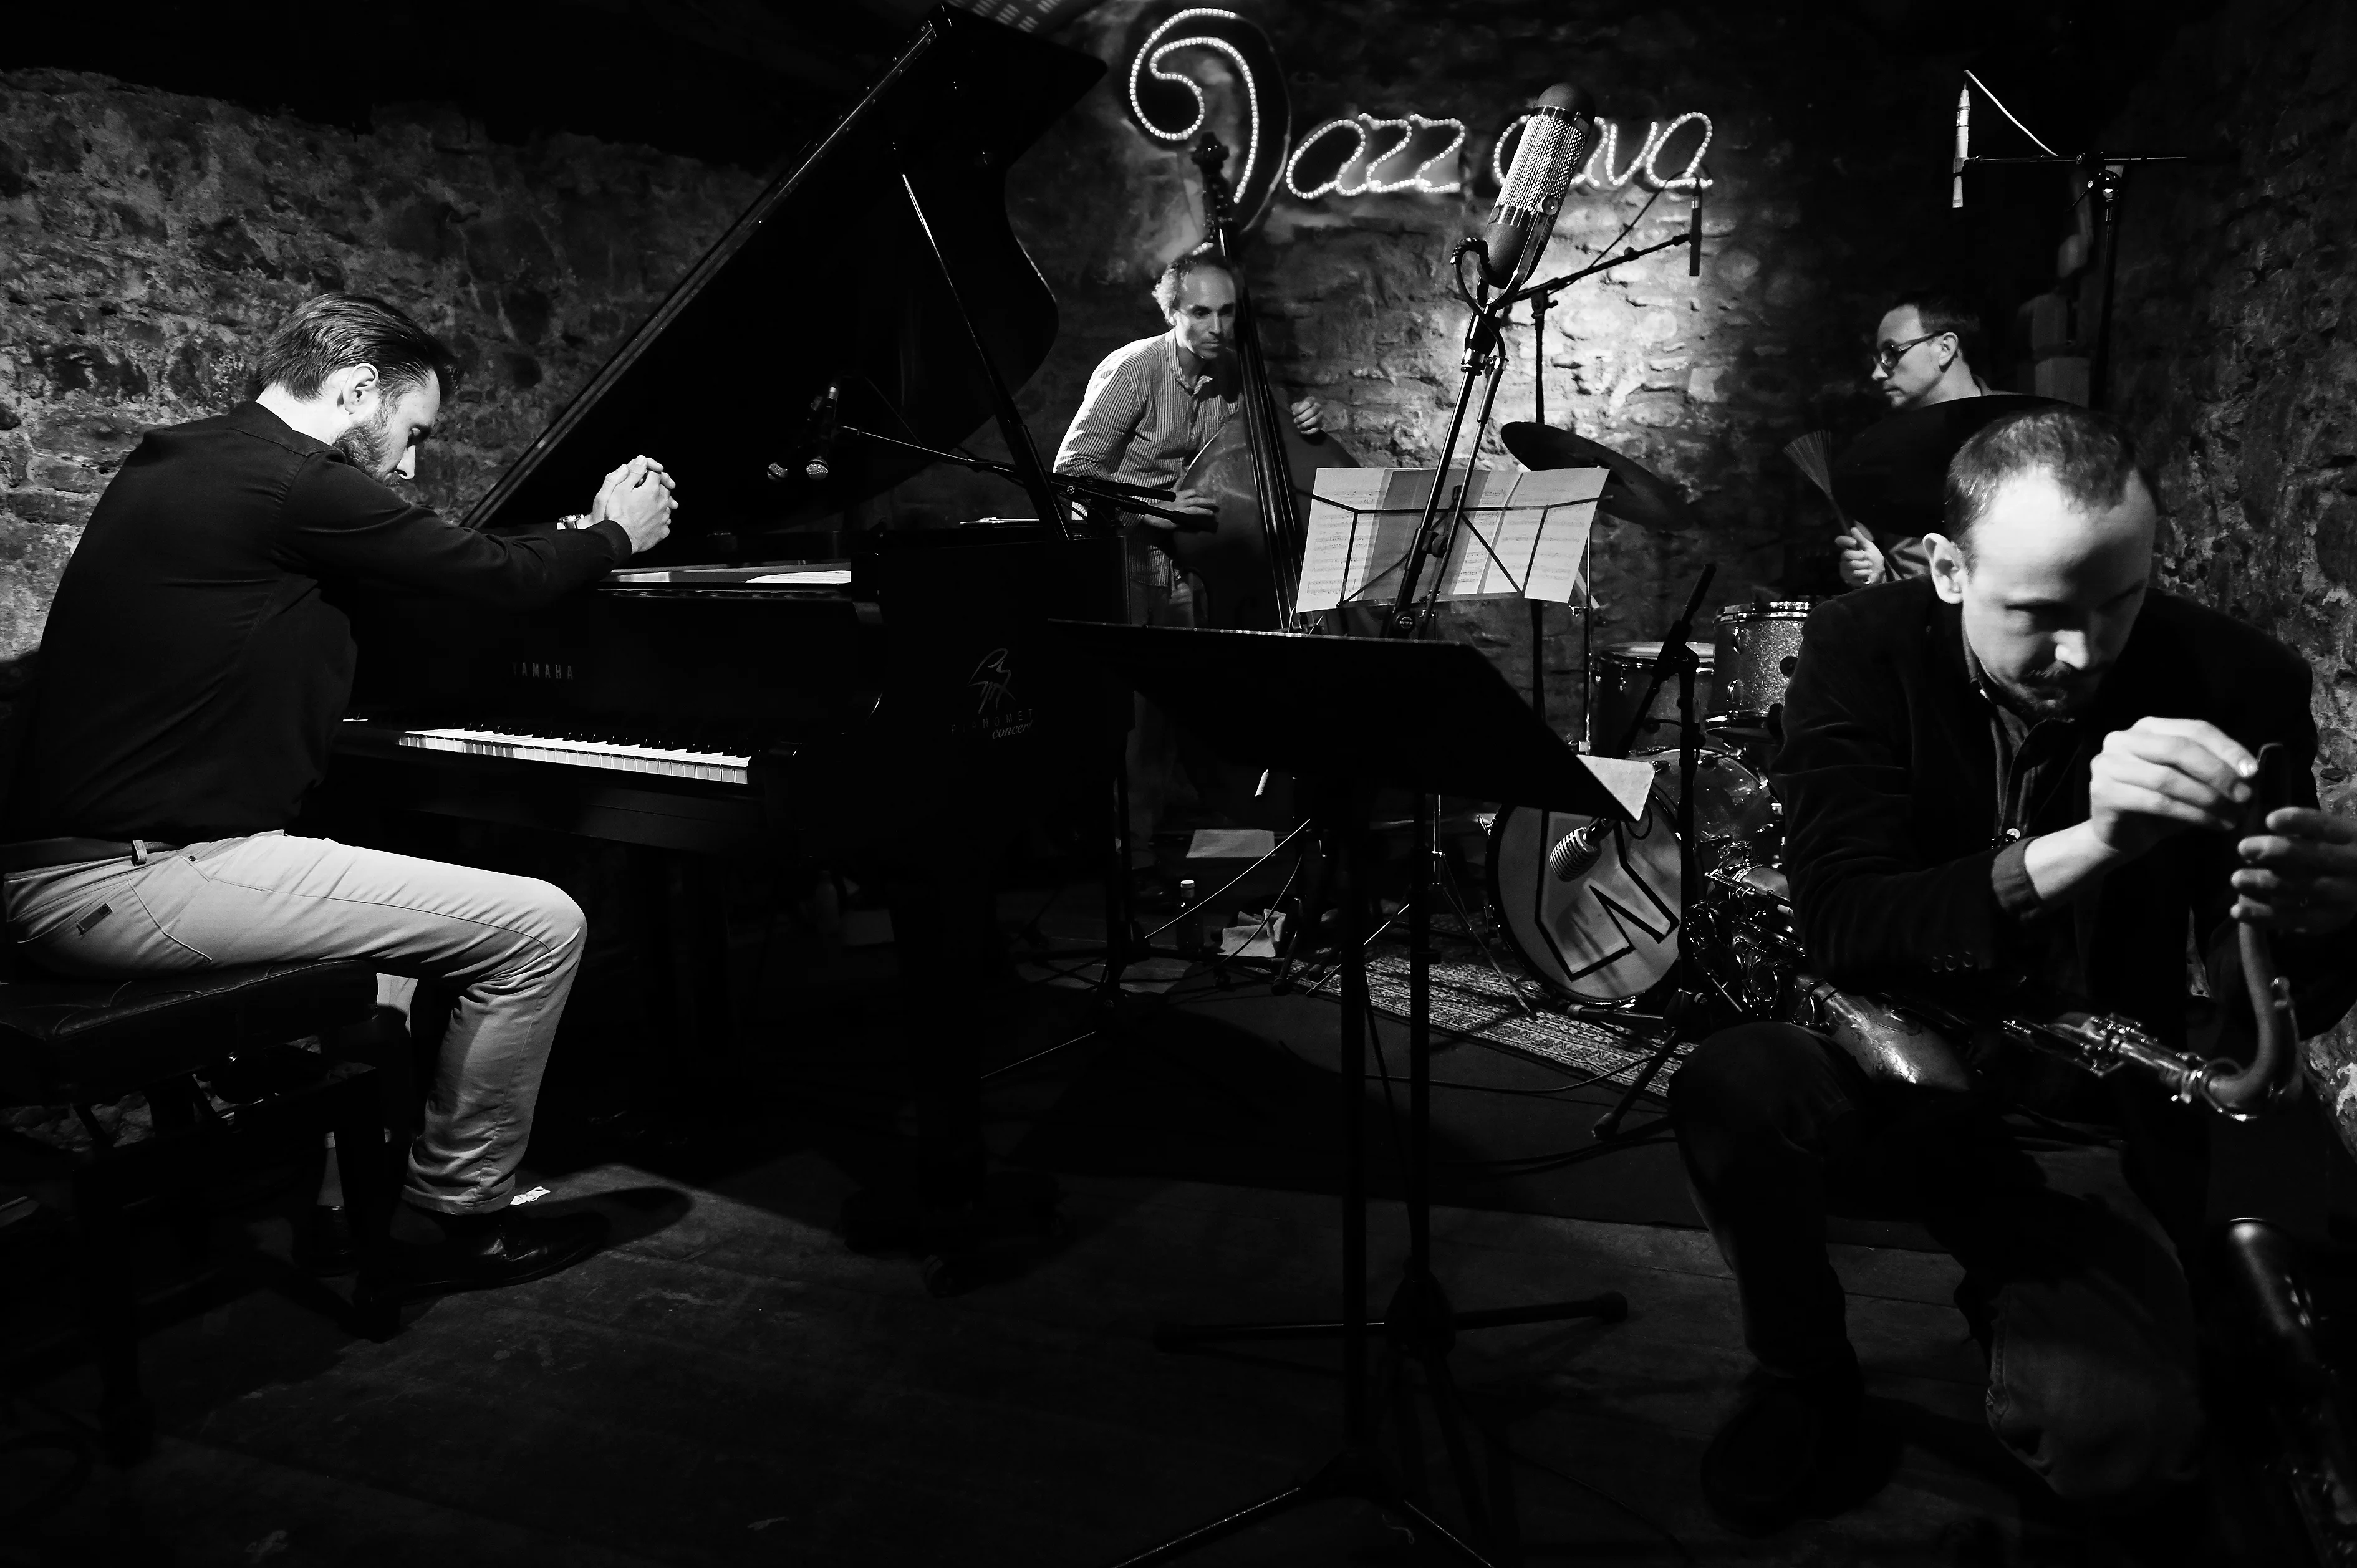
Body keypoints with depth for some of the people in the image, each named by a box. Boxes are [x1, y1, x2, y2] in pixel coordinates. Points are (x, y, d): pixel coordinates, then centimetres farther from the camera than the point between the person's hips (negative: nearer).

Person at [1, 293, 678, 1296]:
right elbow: (499, 581, -6)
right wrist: (616, 535, 14)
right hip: (131, 882, -11)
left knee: (403, 902, 30)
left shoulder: (177, 463, 15)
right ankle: (454, 1220, 8)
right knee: (540, 927, -9)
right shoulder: (294, 481, -14)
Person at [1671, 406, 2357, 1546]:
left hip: (2089, 1133, 0)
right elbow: (1838, 927, -26)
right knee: (1730, 1087, -34)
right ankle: (1805, 1379, -1)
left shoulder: (2236, 682, -10)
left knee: (2119, 1452, -25)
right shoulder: (1863, 650, -13)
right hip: (1882, 1073, 0)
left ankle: (2009, 1312, 14)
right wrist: (2073, 850, -40)